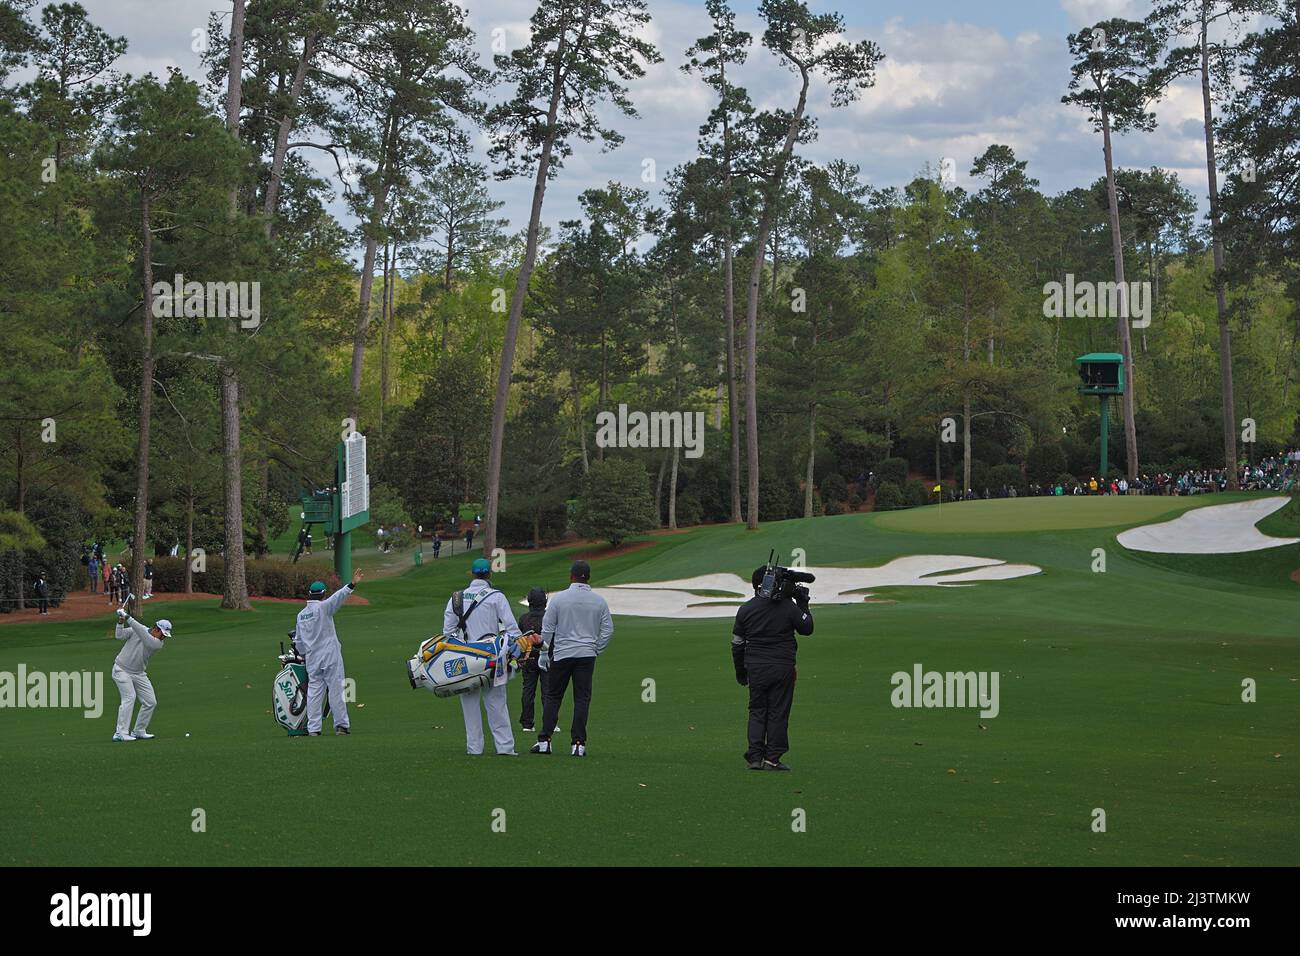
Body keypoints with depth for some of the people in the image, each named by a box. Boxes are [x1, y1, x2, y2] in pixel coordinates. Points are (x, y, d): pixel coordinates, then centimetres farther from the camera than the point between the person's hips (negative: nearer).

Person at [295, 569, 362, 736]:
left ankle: (313, 728, 2)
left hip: (312, 660, 5)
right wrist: (352, 585, -36)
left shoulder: (301, 615, 11)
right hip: (330, 657, -5)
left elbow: (298, 641, 18)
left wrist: (303, 654, 33)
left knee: (314, 692, 5)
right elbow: (337, 597, -26)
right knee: (336, 690, -1)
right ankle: (341, 725, -1)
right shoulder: (322, 608, -8)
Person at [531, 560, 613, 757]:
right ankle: (578, 743, -3)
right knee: (582, 699, 2)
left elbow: (547, 628, -1)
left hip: (562, 654, -1)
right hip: (587, 655, 1)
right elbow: (608, 629, 4)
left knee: (552, 697, 7)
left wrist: (544, 652, 9)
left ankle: (545, 740, 3)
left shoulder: (559, 598, -4)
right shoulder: (599, 601, 2)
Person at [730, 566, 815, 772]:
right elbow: (807, 629, 5)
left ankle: (755, 757, 1)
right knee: (778, 713, 4)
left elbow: (737, 644, 7)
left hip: (755, 668, 2)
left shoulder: (746, 609, 2)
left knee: (757, 712, 11)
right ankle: (772, 758, 3)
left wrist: (740, 672, 18)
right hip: (783, 668, -2)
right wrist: (803, 606, 17)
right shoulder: (788, 606, -6)